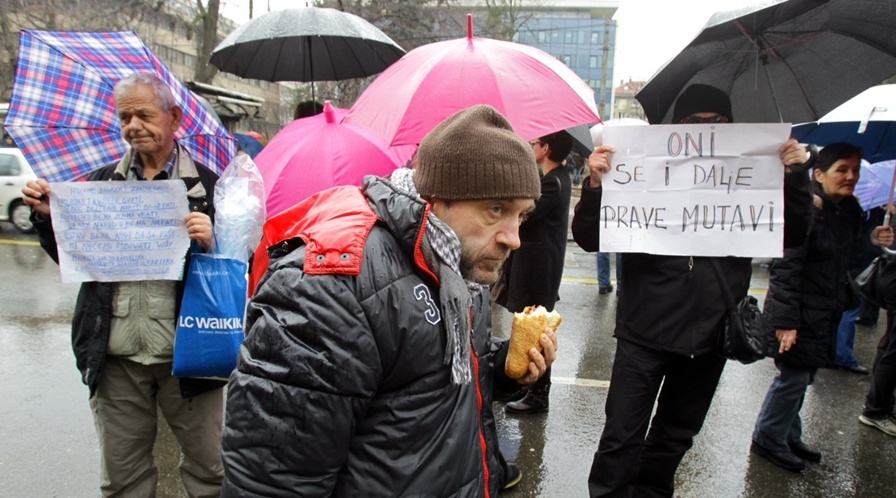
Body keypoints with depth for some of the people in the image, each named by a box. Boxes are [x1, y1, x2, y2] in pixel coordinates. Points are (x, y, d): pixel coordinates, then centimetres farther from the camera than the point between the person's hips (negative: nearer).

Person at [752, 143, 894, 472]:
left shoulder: (850, 211, 8)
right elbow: (785, 268, -22)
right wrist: (785, 321, -24)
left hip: (826, 314, 8)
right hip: (799, 312, -8)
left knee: (802, 377, 16)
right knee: (794, 377, -1)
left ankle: (789, 438, 31)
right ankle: (768, 440, 17)